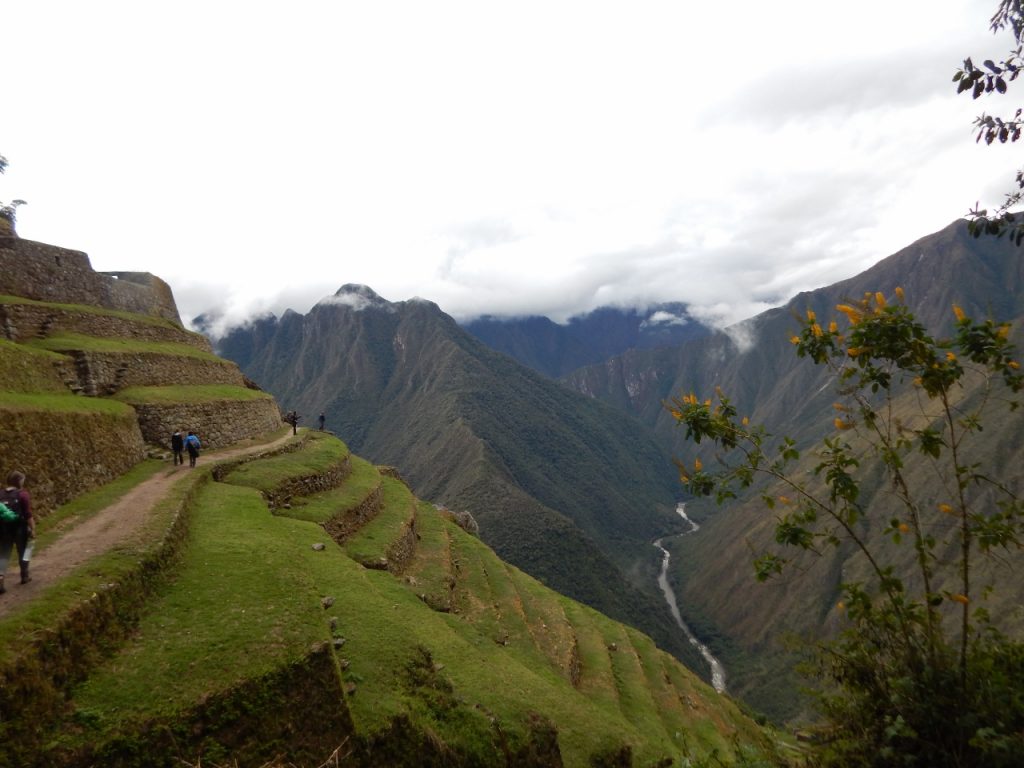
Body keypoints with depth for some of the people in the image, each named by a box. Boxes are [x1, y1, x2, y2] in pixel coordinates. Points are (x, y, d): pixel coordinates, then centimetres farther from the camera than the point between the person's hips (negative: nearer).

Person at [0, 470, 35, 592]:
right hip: (19, 528, -4)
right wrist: (33, 529, -9)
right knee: (24, 551, 16)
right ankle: (24, 575, 24)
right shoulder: (22, 494, -11)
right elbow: (28, 514, -14)